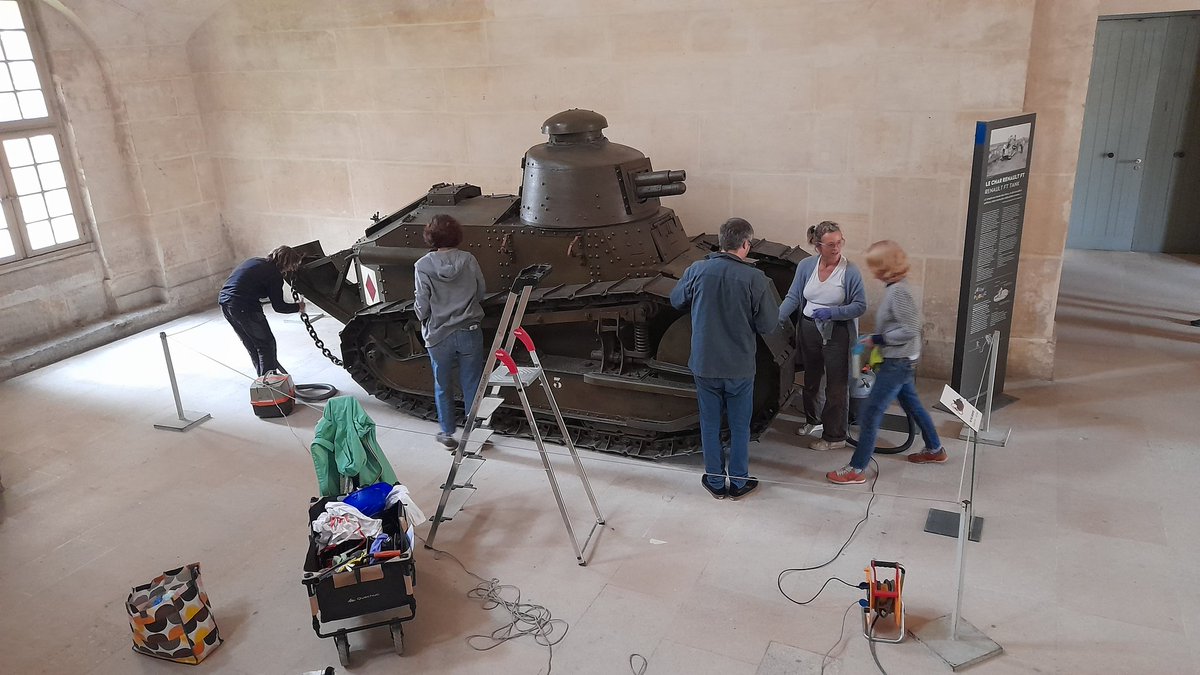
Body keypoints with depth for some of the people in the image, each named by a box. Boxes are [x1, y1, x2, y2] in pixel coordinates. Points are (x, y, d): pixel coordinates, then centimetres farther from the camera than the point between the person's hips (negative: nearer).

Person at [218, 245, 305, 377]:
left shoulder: (254, 262, 17)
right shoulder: (274, 275, -6)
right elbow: (278, 306, -4)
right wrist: (298, 307, 12)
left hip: (224, 302, 9)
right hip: (244, 307, -9)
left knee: (251, 345, 21)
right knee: (267, 344, 6)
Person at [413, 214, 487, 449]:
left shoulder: (423, 266, -14)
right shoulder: (468, 260, -9)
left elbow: (422, 308, -12)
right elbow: (481, 292, 4)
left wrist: (420, 311, 11)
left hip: (438, 336, -1)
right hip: (469, 333, 1)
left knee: (443, 386, 17)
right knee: (472, 385, 12)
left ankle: (447, 434, 29)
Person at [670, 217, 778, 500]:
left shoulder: (697, 270, -9)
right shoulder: (754, 278, -17)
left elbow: (676, 300, 8)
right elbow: (769, 324, -11)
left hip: (704, 364, 2)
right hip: (740, 367, -2)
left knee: (710, 424, 17)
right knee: (739, 426, 16)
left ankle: (715, 481, 29)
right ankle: (739, 482, 28)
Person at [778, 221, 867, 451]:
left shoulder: (850, 271, -16)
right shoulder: (806, 266, -5)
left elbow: (860, 306, -13)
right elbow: (793, 297, -3)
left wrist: (831, 313, -26)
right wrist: (776, 319, -16)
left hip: (837, 334, -4)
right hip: (809, 330, 5)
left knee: (837, 386, 4)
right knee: (811, 380, 22)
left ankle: (835, 436, 17)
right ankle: (812, 419, 46)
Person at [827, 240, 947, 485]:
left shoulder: (898, 291, -22)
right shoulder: (895, 287, 6)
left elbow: (910, 329, -24)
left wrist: (877, 340, -19)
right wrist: (878, 341, 13)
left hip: (898, 362, -10)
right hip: (901, 360, 10)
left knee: (870, 414, -8)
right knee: (912, 405, 25)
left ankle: (856, 469, -3)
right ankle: (934, 449, 42)